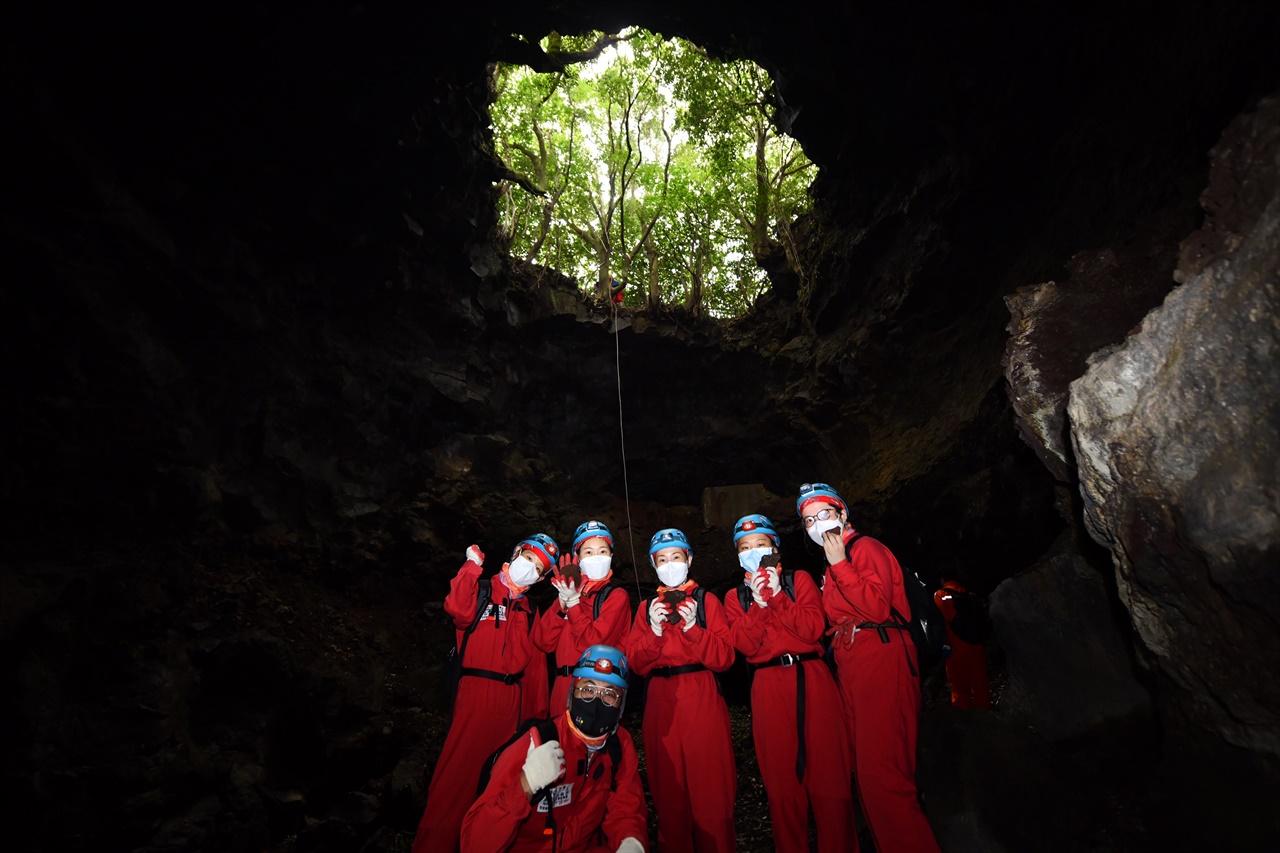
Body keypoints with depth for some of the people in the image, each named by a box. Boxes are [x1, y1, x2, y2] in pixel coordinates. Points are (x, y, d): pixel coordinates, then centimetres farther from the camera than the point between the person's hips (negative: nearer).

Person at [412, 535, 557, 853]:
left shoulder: (530, 611, 15)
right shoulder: (482, 590, 1)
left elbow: (535, 666, 13)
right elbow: (458, 609, -22)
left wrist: (538, 713, 9)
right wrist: (472, 565, -14)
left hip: (512, 702, 5)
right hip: (476, 693, -5)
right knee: (457, 773, -7)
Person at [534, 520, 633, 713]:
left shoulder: (616, 596, -3)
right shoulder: (569, 594, 13)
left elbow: (594, 644, -17)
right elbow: (543, 642, 1)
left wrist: (573, 603, -13)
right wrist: (562, 602, -9)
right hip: (563, 690, 5)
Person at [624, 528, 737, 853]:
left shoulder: (706, 600, 4)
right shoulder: (647, 607, 12)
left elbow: (724, 657, -5)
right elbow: (636, 663, 2)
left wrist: (692, 628, -18)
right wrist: (654, 631, -13)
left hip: (702, 701, -2)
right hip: (661, 703, 3)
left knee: (710, 787, 2)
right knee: (668, 791, 10)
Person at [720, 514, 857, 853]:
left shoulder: (800, 580, 8)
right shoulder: (735, 597, 11)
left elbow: (813, 629, -6)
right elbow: (746, 645, -3)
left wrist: (777, 595, -12)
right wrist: (758, 603, -13)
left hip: (812, 679, -1)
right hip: (769, 686, 1)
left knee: (829, 771, 0)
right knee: (781, 779, 6)